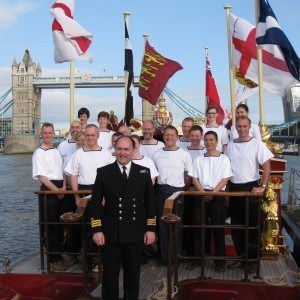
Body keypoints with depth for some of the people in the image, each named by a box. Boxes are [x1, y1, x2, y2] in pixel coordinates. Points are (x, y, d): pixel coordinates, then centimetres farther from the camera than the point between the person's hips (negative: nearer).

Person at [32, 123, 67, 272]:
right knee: (51, 225, -1)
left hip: (60, 190, 7)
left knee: (60, 224, 12)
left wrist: (63, 188, 0)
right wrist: (56, 190, -15)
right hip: (48, 190, -7)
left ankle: (59, 254, 25)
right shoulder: (39, 153, -6)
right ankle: (54, 259, 8)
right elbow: (41, 176, -12)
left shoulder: (56, 151, 14)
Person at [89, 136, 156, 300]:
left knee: (133, 274, 13)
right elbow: (95, 203, 0)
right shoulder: (103, 172, 1)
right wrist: (97, 230, -6)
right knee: (109, 274, 11)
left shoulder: (144, 172, 4)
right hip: (110, 233, -1)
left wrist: (151, 229, 0)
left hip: (135, 233, 1)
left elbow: (150, 202, 5)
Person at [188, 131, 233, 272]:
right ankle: (199, 258, 14)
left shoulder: (224, 159, 4)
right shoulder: (198, 159, 11)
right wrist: (204, 193, -9)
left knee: (218, 228, 1)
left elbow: (225, 179, -2)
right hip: (201, 195, 2)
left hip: (218, 195, -2)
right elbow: (195, 179, 6)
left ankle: (220, 261, 9)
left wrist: (213, 193, -14)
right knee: (200, 227, 4)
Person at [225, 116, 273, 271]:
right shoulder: (230, 145, 6)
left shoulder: (257, 144, -7)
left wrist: (262, 186, -15)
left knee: (252, 225, 3)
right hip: (233, 188, 5)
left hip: (250, 188, -5)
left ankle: (252, 259, 15)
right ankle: (241, 257, 23)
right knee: (236, 225, 11)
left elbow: (267, 167, -9)